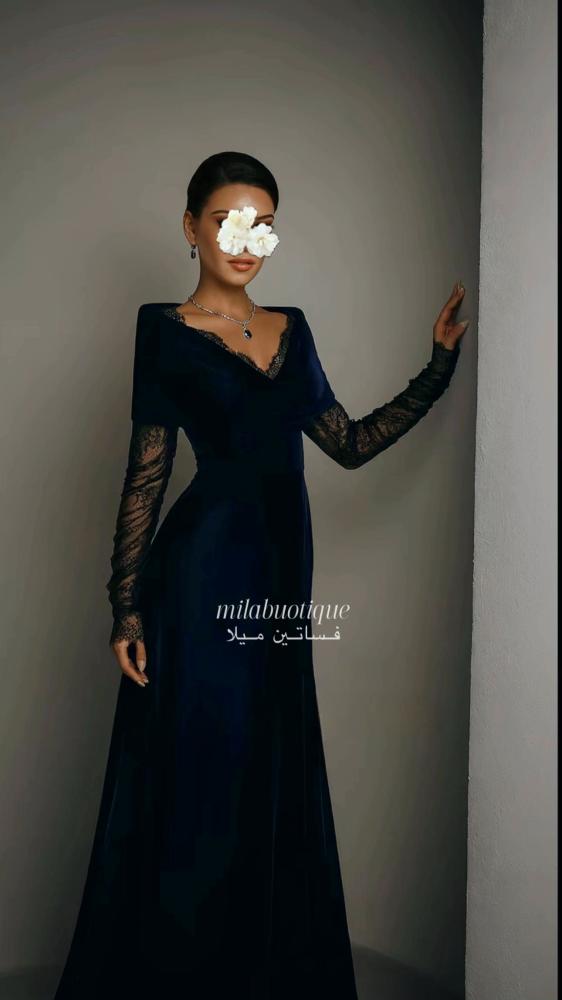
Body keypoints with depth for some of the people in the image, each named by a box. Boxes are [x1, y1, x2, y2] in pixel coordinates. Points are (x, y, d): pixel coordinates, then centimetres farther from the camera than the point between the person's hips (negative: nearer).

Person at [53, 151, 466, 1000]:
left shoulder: (291, 328, 13)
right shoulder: (166, 329, -2)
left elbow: (350, 443, 10)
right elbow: (145, 474, -5)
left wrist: (442, 362, 7)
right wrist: (127, 606, -10)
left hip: (282, 571, 6)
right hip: (205, 568, -5)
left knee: (273, 779, 14)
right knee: (198, 776, 4)